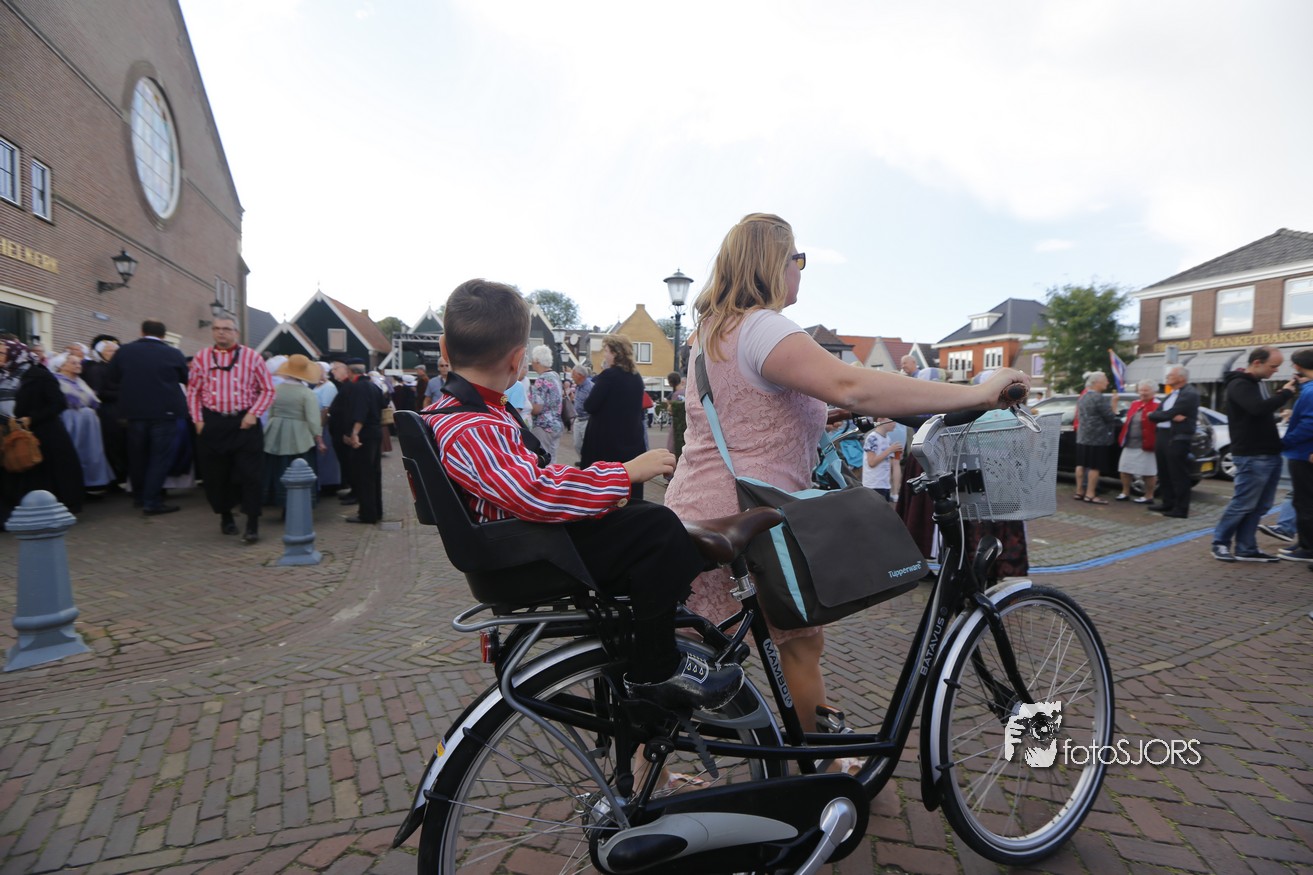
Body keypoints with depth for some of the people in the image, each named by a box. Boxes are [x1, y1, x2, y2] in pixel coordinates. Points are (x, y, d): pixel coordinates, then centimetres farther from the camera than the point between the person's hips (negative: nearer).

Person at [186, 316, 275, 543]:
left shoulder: (252, 357, 0)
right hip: (212, 423, 3)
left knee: (249, 474, -5)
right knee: (216, 474, 9)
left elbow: (268, 390, 2)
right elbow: (193, 391, 12)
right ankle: (225, 516, 28)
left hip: (244, 423, -2)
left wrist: (253, 414, -9)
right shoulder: (201, 358, 7)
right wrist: (198, 419, 3)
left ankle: (253, 524, -1)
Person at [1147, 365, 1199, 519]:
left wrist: (1156, 415, 1)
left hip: (1177, 438, -9)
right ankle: (1167, 503, 24)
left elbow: (1169, 413, -18)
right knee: (1164, 473, 14)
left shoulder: (1190, 394, -10)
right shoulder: (1171, 395, 17)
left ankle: (1181, 509, 3)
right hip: (1162, 436, 9)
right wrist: (1171, 416, -11)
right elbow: (1153, 415, 7)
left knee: (1178, 475, -3)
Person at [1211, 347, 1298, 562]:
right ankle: (1220, 543, 10)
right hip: (1252, 456, -9)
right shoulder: (1239, 385, -13)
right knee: (1243, 504, -3)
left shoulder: (1259, 383, 16)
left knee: (1259, 506, 10)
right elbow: (1260, 408, -29)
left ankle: (1246, 549, 16)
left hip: (1270, 454, 9)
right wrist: (1286, 392, -18)